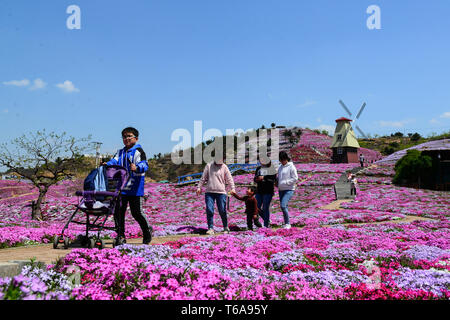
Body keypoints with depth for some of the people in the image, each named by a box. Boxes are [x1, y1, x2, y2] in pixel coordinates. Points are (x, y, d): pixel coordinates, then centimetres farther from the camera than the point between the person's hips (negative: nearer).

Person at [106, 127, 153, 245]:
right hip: (121, 187, 6)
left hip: (135, 188, -6)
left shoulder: (138, 151, -3)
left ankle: (147, 230, 24)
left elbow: (144, 164, -17)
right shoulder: (121, 152, 19)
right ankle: (120, 236, 14)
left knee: (137, 212, -1)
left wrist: (137, 168, -38)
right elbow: (115, 161, 5)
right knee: (118, 212, 3)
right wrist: (107, 164, -17)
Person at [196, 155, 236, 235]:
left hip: (221, 192, -1)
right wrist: (199, 187, 7)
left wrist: (232, 188, -10)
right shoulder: (209, 166, 8)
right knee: (209, 210, -7)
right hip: (209, 192, 1)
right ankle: (210, 228, -1)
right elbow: (203, 178, 12)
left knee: (222, 211, 2)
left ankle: (226, 227, 20)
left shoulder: (224, 167, 6)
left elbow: (229, 179, 2)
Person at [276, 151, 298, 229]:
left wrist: (285, 182, -17)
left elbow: (295, 178, -11)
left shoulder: (291, 167, -8)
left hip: (289, 190, -7)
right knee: (283, 207, 10)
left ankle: (288, 224, -9)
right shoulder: (280, 167, 12)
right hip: (281, 190, 7)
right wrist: (277, 183, 4)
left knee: (283, 206, -19)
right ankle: (286, 223, 20)